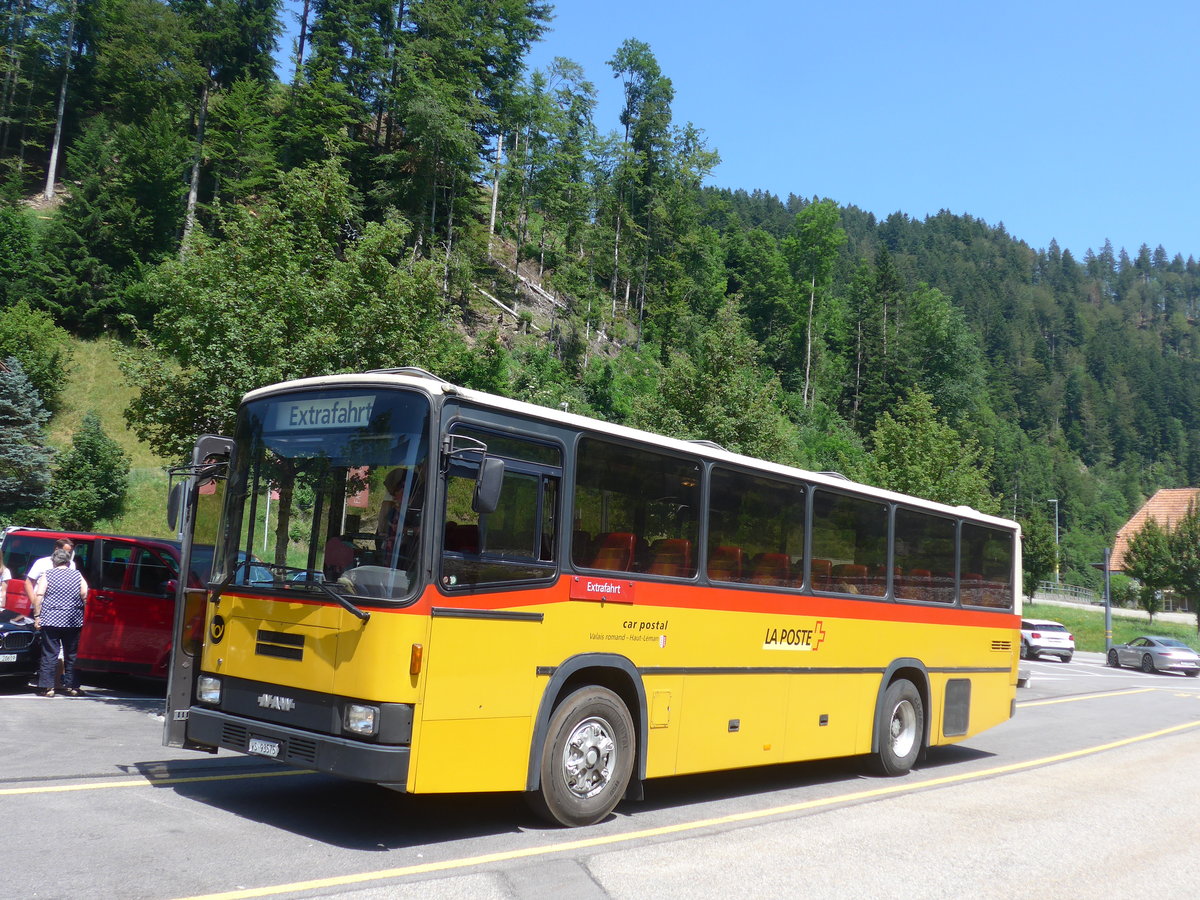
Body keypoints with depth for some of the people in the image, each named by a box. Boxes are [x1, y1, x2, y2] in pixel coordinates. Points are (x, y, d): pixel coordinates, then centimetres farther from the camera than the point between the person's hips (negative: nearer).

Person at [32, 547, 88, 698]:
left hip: (50, 621, -1)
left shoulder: (47, 575, 2)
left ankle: (47, 687, -1)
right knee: (72, 654, 9)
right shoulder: (77, 575, 6)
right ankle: (70, 686, 11)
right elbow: (85, 596, 0)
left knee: (49, 654, 2)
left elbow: (38, 596, -5)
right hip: (73, 622, 1)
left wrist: (37, 616, -2)